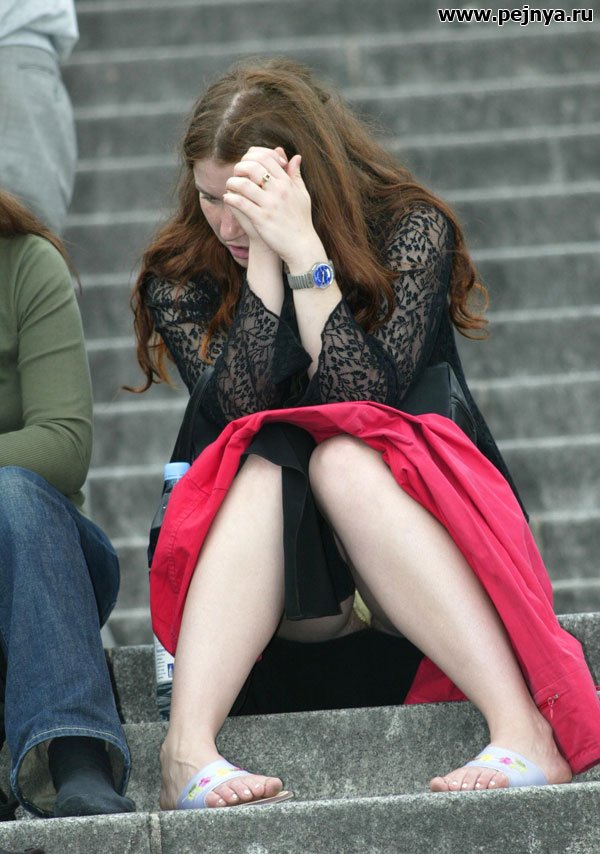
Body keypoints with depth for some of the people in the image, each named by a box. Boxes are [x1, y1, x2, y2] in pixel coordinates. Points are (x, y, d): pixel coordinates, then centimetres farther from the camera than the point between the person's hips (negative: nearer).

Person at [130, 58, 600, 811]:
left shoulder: (410, 231, -3)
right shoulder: (180, 279, 3)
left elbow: (367, 399, -17)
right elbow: (242, 410, -14)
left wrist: (304, 250, -21)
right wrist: (263, 259, -19)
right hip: (280, 589, 2)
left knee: (341, 458, -32)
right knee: (264, 464, -29)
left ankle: (524, 730, -46)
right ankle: (186, 749, -49)